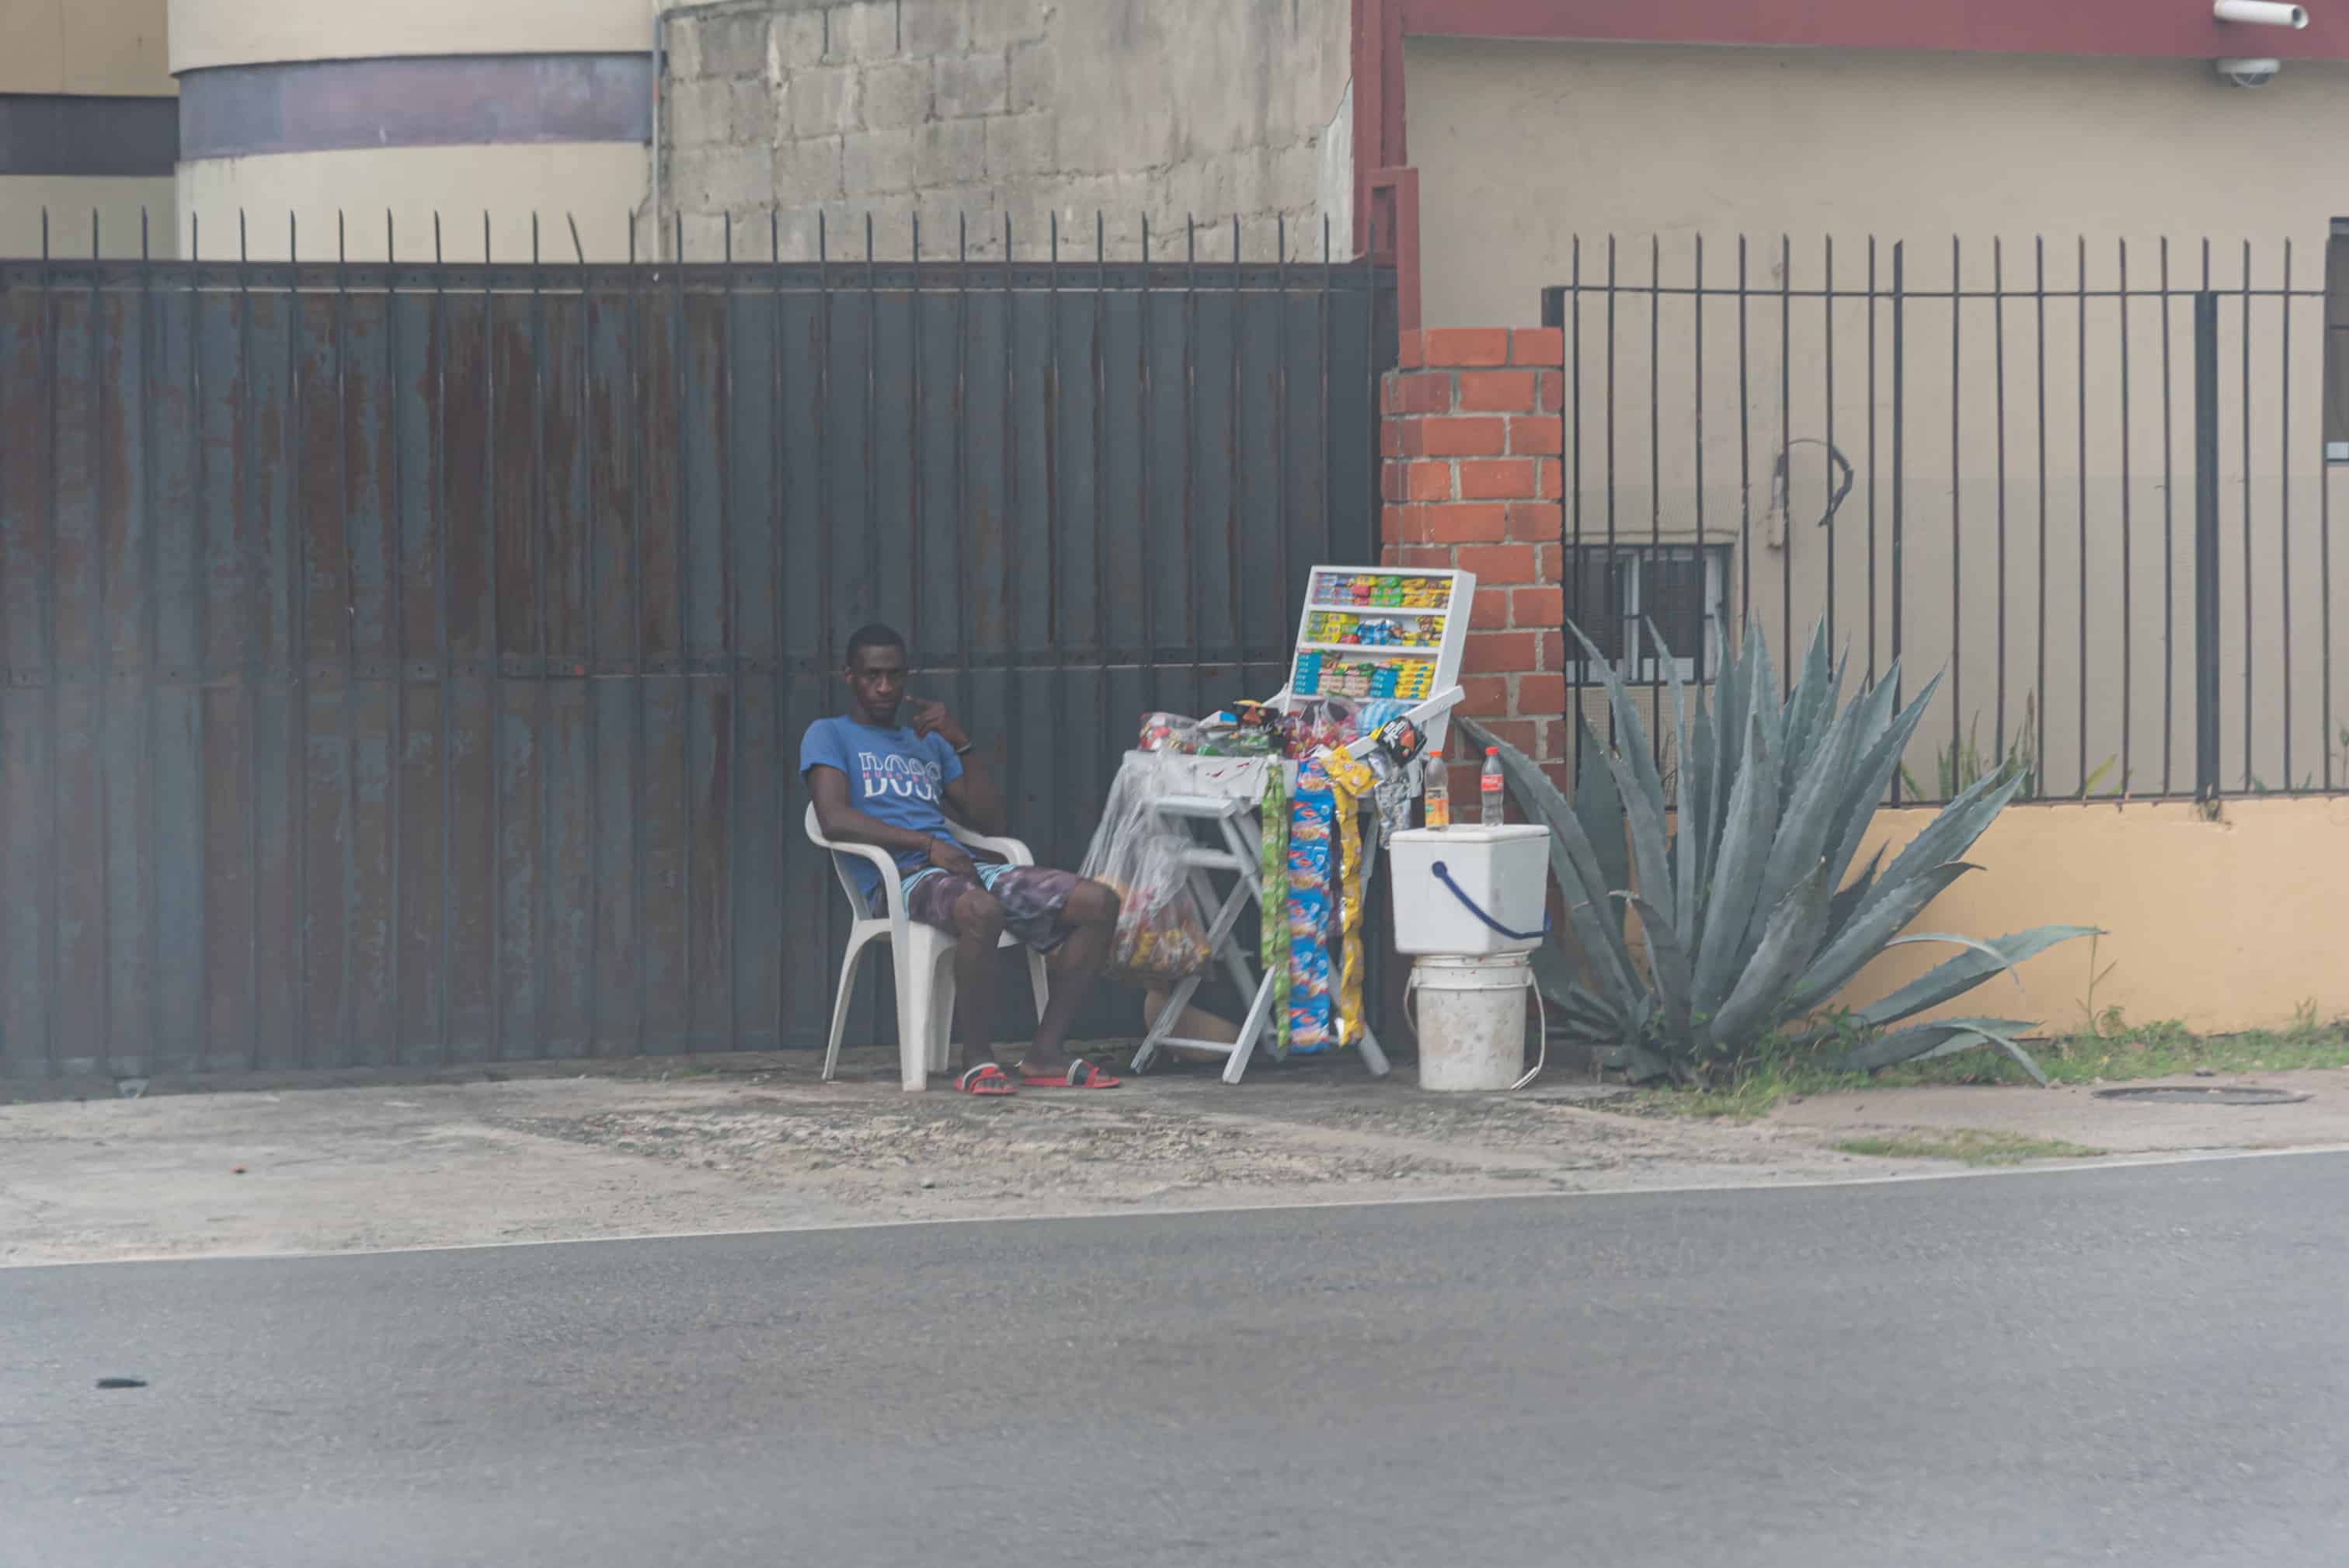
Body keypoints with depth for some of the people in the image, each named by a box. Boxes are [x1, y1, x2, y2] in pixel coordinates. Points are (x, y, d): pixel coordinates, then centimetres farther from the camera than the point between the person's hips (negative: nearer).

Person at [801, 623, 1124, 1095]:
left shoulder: (929, 744, 30)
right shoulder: (829, 736, 11)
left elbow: (990, 821, 22)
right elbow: (834, 820, -8)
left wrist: (961, 743, 10)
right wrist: (928, 844, -16)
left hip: (961, 866, 7)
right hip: (900, 877, -7)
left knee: (1100, 902, -12)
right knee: (982, 911, -41)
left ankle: (1046, 1053, -13)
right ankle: (977, 1059, -26)